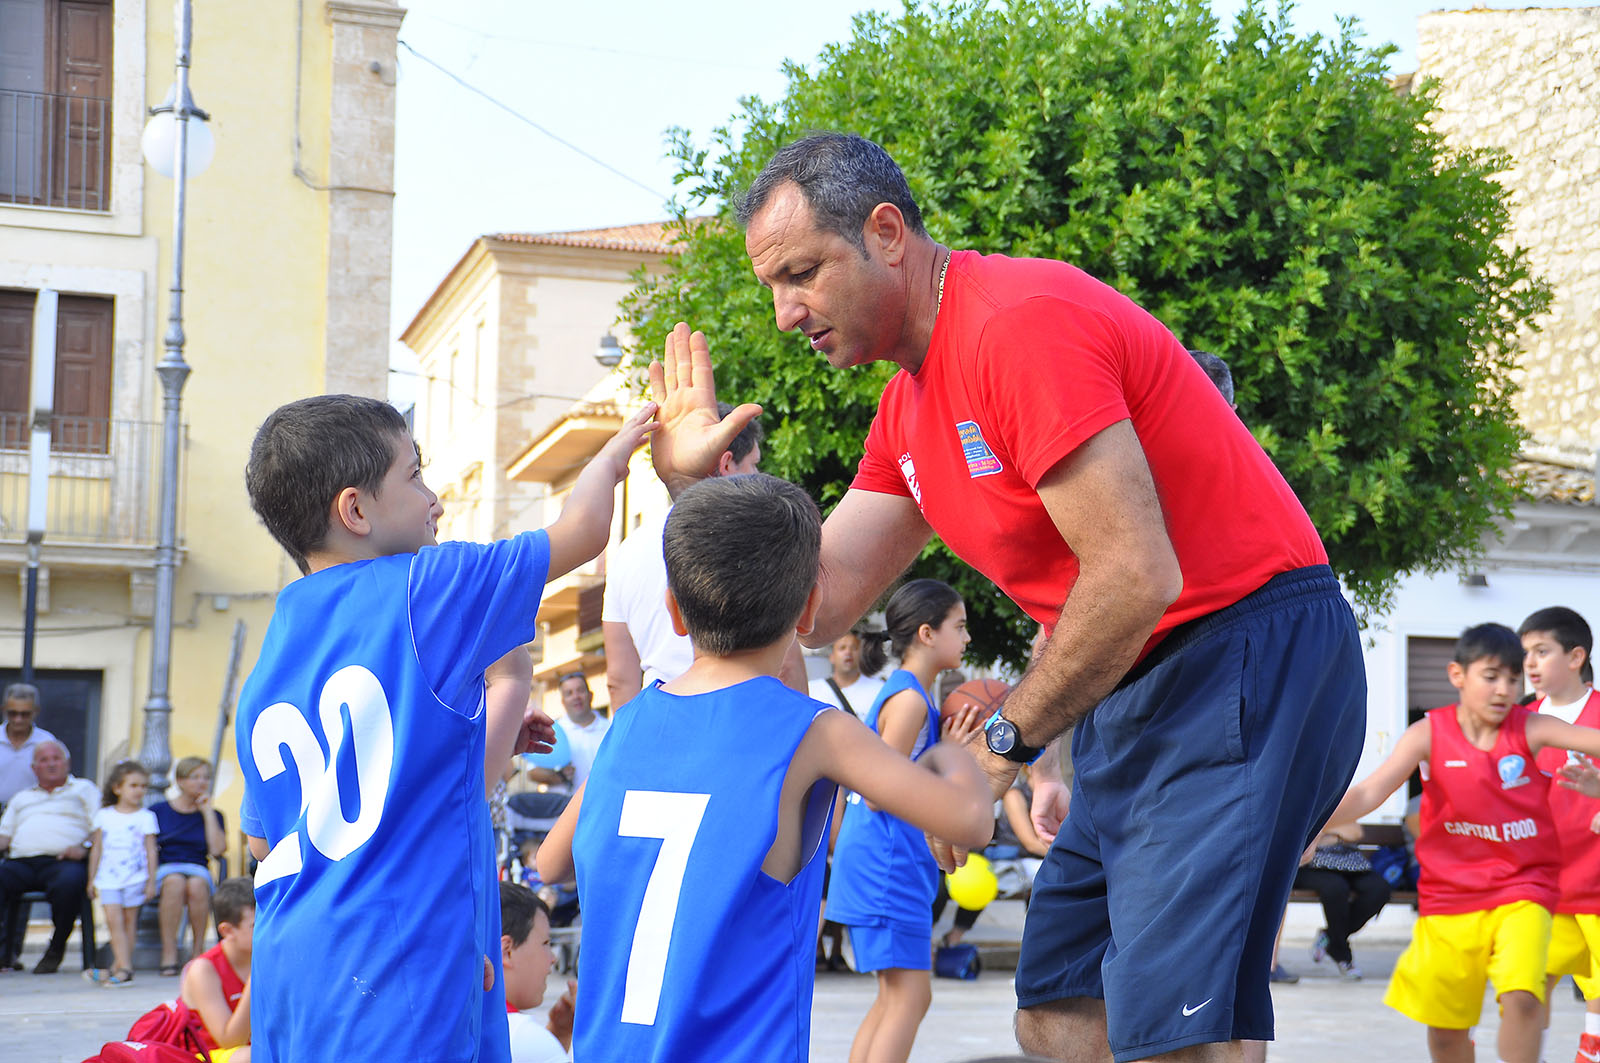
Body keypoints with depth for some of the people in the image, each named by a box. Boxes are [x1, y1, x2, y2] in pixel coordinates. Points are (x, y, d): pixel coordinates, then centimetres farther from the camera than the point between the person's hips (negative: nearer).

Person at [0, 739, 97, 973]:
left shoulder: (84, 789, 22)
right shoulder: (22, 798, 35)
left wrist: (84, 848, -13)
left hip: (63, 861, -3)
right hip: (21, 863, 3)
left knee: (69, 881, -40)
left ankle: (56, 950, -19)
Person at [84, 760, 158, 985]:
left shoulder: (145, 817, 2)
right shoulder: (104, 815, 8)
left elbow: (151, 850, 2)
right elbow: (96, 848, 13)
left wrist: (151, 881, -2)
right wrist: (92, 879, 13)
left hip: (135, 878, -1)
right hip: (108, 878, 1)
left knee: (129, 922, 1)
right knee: (114, 920, -10)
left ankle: (118, 968, 6)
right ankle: (125, 968, -13)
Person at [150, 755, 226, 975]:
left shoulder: (213, 815, 15)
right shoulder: (158, 811, 14)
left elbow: (217, 849, -2)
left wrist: (208, 813, 1)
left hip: (198, 868, 1)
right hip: (164, 868, -1)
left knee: (197, 885, -36)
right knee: (175, 883, -37)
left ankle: (199, 949, -24)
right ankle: (169, 952, -35)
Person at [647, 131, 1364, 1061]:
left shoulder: (1024, 326, -18)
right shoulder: (908, 408, 13)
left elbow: (1135, 578, -23)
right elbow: (819, 603, 13)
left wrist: (1004, 742, -12)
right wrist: (698, 481, 3)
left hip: (1249, 664, -10)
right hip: (1133, 693, 10)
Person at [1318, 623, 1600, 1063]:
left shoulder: (1531, 729, -6)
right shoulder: (1429, 734, -6)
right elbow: (1371, 792, -13)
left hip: (1522, 891, -1)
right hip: (1449, 896, 1)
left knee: (1521, 995, -23)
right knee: (1445, 1023, 7)